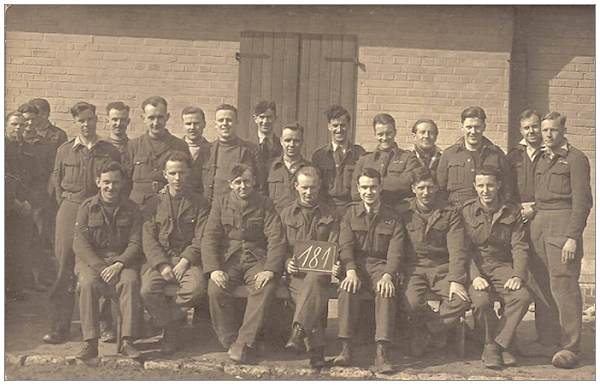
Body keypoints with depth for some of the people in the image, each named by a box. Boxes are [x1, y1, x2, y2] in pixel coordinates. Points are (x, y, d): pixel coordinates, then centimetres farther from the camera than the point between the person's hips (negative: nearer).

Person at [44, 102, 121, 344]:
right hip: (69, 212, 1)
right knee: (65, 268, -1)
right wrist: (65, 203, 10)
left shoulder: (109, 151, 5)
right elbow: (56, 181, 18)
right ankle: (60, 328, 4)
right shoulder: (64, 151, 8)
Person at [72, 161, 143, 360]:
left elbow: (135, 243, 0)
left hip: (123, 259, 0)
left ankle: (126, 341, -28)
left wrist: (118, 264, -18)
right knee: (88, 283, -32)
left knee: (130, 281, -31)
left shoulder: (131, 208, 6)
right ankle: (90, 342, -27)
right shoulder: (87, 207, 5)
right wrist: (100, 267, -17)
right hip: (91, 259, 0)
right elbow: (79, 243, -3)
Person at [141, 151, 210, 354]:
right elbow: (148, 238, 2)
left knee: (197, 288, -31)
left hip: (188, 258, -1)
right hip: (159, 258, 1)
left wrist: (185, 261, -14)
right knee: (148, 290, -28)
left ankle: (167, 317, -1)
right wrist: (162, 264, -13)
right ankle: (173, 330, -5)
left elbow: (201, 239, 1)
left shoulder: (199, 202, 8)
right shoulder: (155, 202, 9)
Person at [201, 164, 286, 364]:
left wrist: (270, 270, -19)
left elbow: (276, 239, -3)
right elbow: (209, 238, 2)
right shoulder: (221, 203, 9)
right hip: (228, 259, 1)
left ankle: (244, 343, -23)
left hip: (256, 259, -1)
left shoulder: (265, 204, 6)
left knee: (266, 288, -31)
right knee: (216, 290, -28)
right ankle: (229, 341, -10)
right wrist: (213, 269, -14)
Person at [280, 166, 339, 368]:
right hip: (296, 271, 1)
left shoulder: (330, 213, 17)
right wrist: (287, 263, -7)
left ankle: (299, 332, -46)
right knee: (308, 295, -31)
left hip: (320, 270, -1)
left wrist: (334, 265, -11)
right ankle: (316, 349, -33)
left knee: (314, 281, -38)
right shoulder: (286, 213, 17)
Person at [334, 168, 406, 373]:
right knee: (347, 289, -32)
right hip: (356, 263, 1)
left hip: (381, 265, -1)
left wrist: (387, 275, -20)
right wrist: (351, 271, -20)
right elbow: (346, 246, -1)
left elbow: (396, 250, -2)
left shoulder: (392, 217, 10)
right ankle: (346, 349, -28)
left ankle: (381, 353, -35)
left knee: (387, 292, -33)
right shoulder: (351, 213, 12)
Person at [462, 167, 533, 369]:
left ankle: (495, 344, -10)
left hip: (503, 266, 2)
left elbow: (519, 247, 1)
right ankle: (505, 344, -5)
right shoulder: (466, 211, 0)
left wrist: (518, 275, -15)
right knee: (481, 300, -31)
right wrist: (474, 276, -19)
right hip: (475, 267, -2)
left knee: (523, 296, -27)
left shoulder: (512, 212, 6)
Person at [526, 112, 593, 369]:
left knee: (563, 285, -10)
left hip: (562, 224, -7)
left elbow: (582, 201, -8)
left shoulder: (575, 159, -2)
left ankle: (570, 348, -6)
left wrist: (573, 237, -15)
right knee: (542, 285, 7)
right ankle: (547, 342, 15)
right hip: (539, 223, 7)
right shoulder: (542, 160, 19)